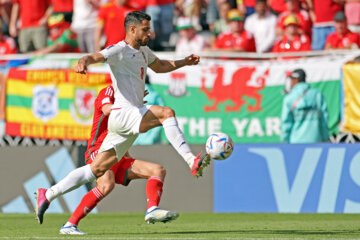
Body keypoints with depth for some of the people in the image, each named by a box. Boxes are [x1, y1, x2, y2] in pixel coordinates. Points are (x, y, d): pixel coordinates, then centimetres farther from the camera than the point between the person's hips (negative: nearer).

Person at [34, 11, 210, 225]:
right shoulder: (119, 50, -8)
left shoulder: (143, 51, 20)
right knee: (167, 113, -28)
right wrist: (83, 62, -48)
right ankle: (192, 162, -33)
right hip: (123, 114, -9)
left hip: (134, 116, 9)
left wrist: (184, 62, 27)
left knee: (98, 169, 7)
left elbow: (160, 66, 40)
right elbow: (96, 57, -25)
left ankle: (48, 195, 12)